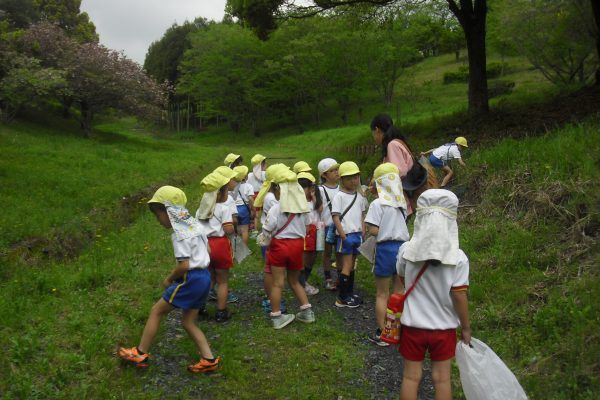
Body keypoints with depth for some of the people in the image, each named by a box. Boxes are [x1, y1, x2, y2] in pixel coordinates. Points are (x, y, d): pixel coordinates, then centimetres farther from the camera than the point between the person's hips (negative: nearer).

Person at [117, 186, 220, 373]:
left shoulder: (179, 234, -16)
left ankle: (140, 354, 17)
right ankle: (209, 360, 11)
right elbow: (207, 251, 16)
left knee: (156, 310, 7)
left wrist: (169, 279, -5)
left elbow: (184, 265, -21)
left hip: (191, 280, -9)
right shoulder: (195, 225, 10)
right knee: (188, 322, 16)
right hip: (204, 277, 9)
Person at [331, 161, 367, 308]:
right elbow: (336, 218, -12)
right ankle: (342, 298, 3)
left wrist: (363, 233, 8)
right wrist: (343, 236, -16)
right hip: (346, 235, -6)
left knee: (352, 265, 13)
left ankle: (349, 294, 22)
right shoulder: (339, 196, -8)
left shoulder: (360, 196, 11)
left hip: (357, 234, 6)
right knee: (347, 266, -4)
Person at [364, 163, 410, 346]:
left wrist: (372, 226, 2)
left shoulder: (378, 204, -13)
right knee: (400, 292, 18)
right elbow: (402, 225, 8)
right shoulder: (402, 203, 6)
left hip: (386, 249, -6)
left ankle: (381, 334, 14)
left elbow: (373, 231, -17)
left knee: (382, 294, 7)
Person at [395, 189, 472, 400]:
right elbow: (460, 297, -13)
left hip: (412, 325, 1)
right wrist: (466, 328, 1)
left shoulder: (406, 251, -13)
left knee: (411, 377, 14)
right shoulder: (458, 258, -18)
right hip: (444, 327, -1)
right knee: (442, 378, 15)